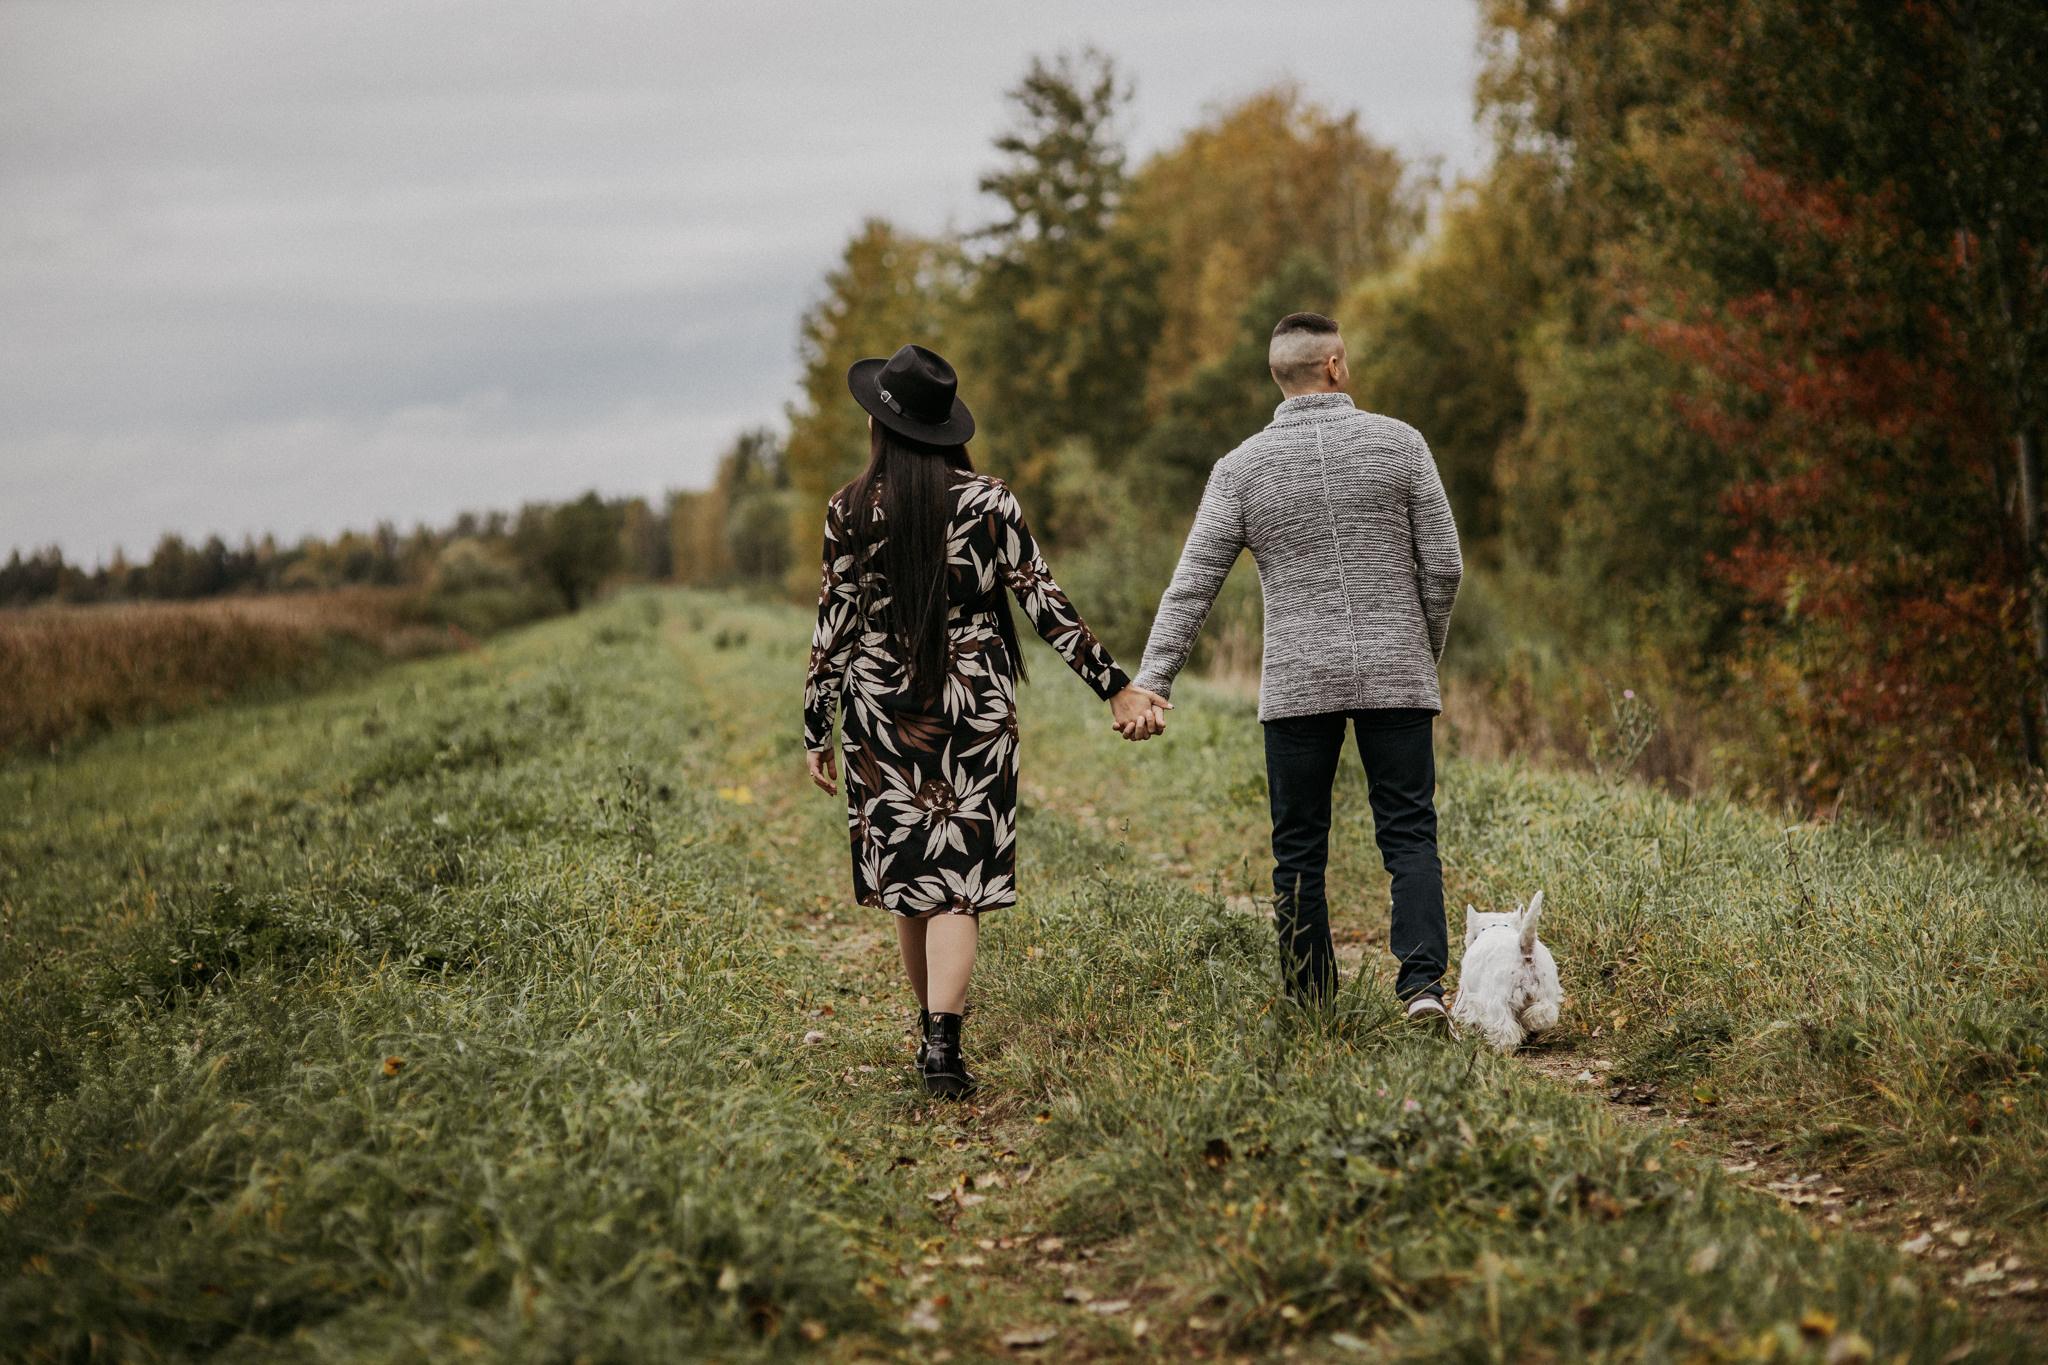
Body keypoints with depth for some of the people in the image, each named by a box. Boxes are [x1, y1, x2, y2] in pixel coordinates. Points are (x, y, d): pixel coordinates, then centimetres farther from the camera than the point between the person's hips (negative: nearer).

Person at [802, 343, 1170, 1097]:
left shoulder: (850, 511, -4)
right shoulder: (989, 502, -3)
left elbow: (833, 626, -3)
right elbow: (1047, 604, -4)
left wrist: (816, 730, 5)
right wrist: (1115, 686, 2)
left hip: (882, 711, 1)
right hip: (975, 705, 0)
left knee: (906, 867, 15)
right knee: (958, 874, -2)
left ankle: (934, 1020, 31)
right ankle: (942, 1039, -18)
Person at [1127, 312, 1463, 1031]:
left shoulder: (1242, 467, 1)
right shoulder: (1398, 442, 0)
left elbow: (1192, 585, -5)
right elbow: (1443, 565, 0)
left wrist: (1149, 684, -6)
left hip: (1298, 682, 0)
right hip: (1394, 674, 0)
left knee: (1298, 851, 9)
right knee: (1409, 836, 4)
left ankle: (1311, 1007, 12)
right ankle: (1423, 982, -13)